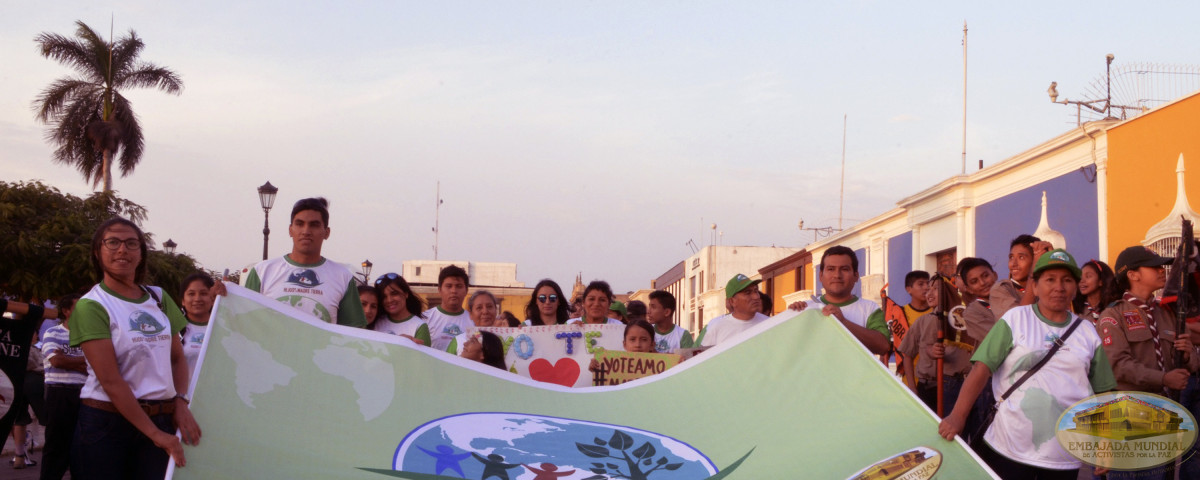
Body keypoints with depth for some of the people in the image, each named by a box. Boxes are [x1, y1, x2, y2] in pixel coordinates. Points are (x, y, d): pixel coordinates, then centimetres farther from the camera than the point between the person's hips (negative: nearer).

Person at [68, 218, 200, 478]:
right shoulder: (90, 306, -6)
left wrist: (180, 402, -6)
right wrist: (154, 433, -16)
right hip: (106, 421, -4)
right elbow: (110, 381, -13)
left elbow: (178, 358, 13)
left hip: (161, 417, 4)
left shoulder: (159, 298, 11)